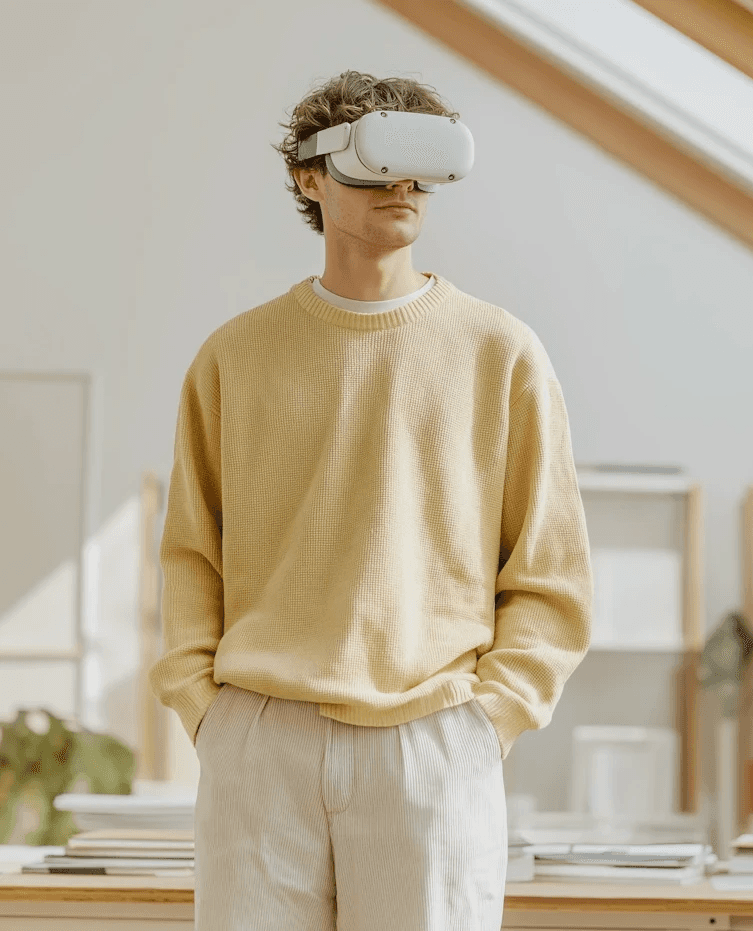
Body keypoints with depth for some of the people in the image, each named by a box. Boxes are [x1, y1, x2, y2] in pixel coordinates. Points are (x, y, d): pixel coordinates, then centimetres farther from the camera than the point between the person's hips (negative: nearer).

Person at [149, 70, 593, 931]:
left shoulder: (502, 355, 5)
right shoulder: (235, 355, 10)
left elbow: (552, 580, 6)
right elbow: (192, 558, 15)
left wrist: (480, 726, -5)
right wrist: (206, 712, 2)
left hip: (433, 749, -1)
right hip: (259, 749, 2)